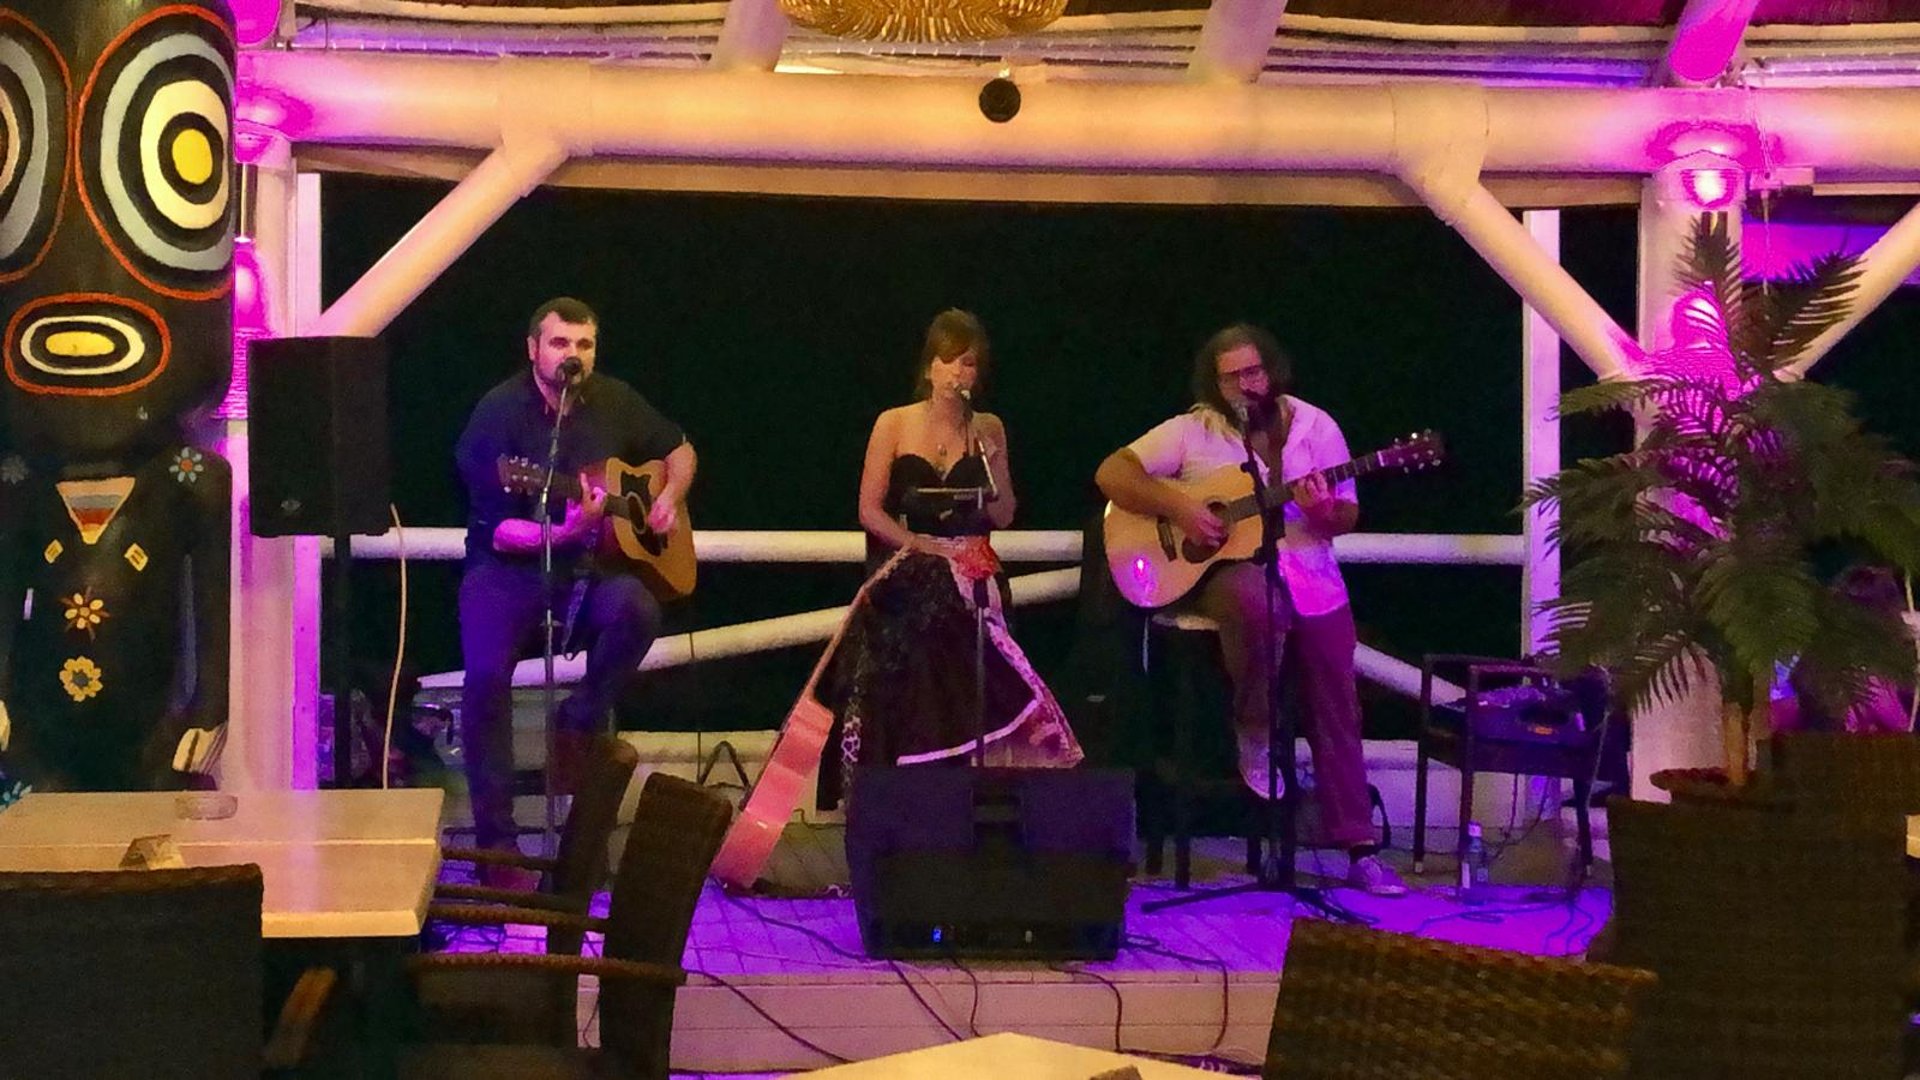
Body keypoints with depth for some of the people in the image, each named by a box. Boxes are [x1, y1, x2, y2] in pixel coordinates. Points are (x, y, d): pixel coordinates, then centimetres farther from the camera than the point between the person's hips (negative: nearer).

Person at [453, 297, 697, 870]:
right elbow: (498, 532, -13)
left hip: (591, 568, 4)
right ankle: (495, 836, -19)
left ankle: (578, 723, -6)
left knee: (637, 610, -32)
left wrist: (669, 498, 3)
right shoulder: (499, 412, -10)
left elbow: (680, 449, 24)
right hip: (510, 567, -3)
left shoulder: (614, 402, 6)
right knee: (486, 672, -30)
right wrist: (565, 531, -30)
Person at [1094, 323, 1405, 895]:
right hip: (1226, 568, -3)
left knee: (1337, 708, -3)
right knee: (1254, 600, -39)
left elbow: (1349, 516, 7)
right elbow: (1111, 472, -6)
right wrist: (1177, 507, -18)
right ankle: (1254, 731, -14)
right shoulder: (1192, 430, 0)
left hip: (1310, 574, 3)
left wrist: (1324, 512, -18)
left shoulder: (1314, 425, 6)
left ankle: (1359, 848, 2)